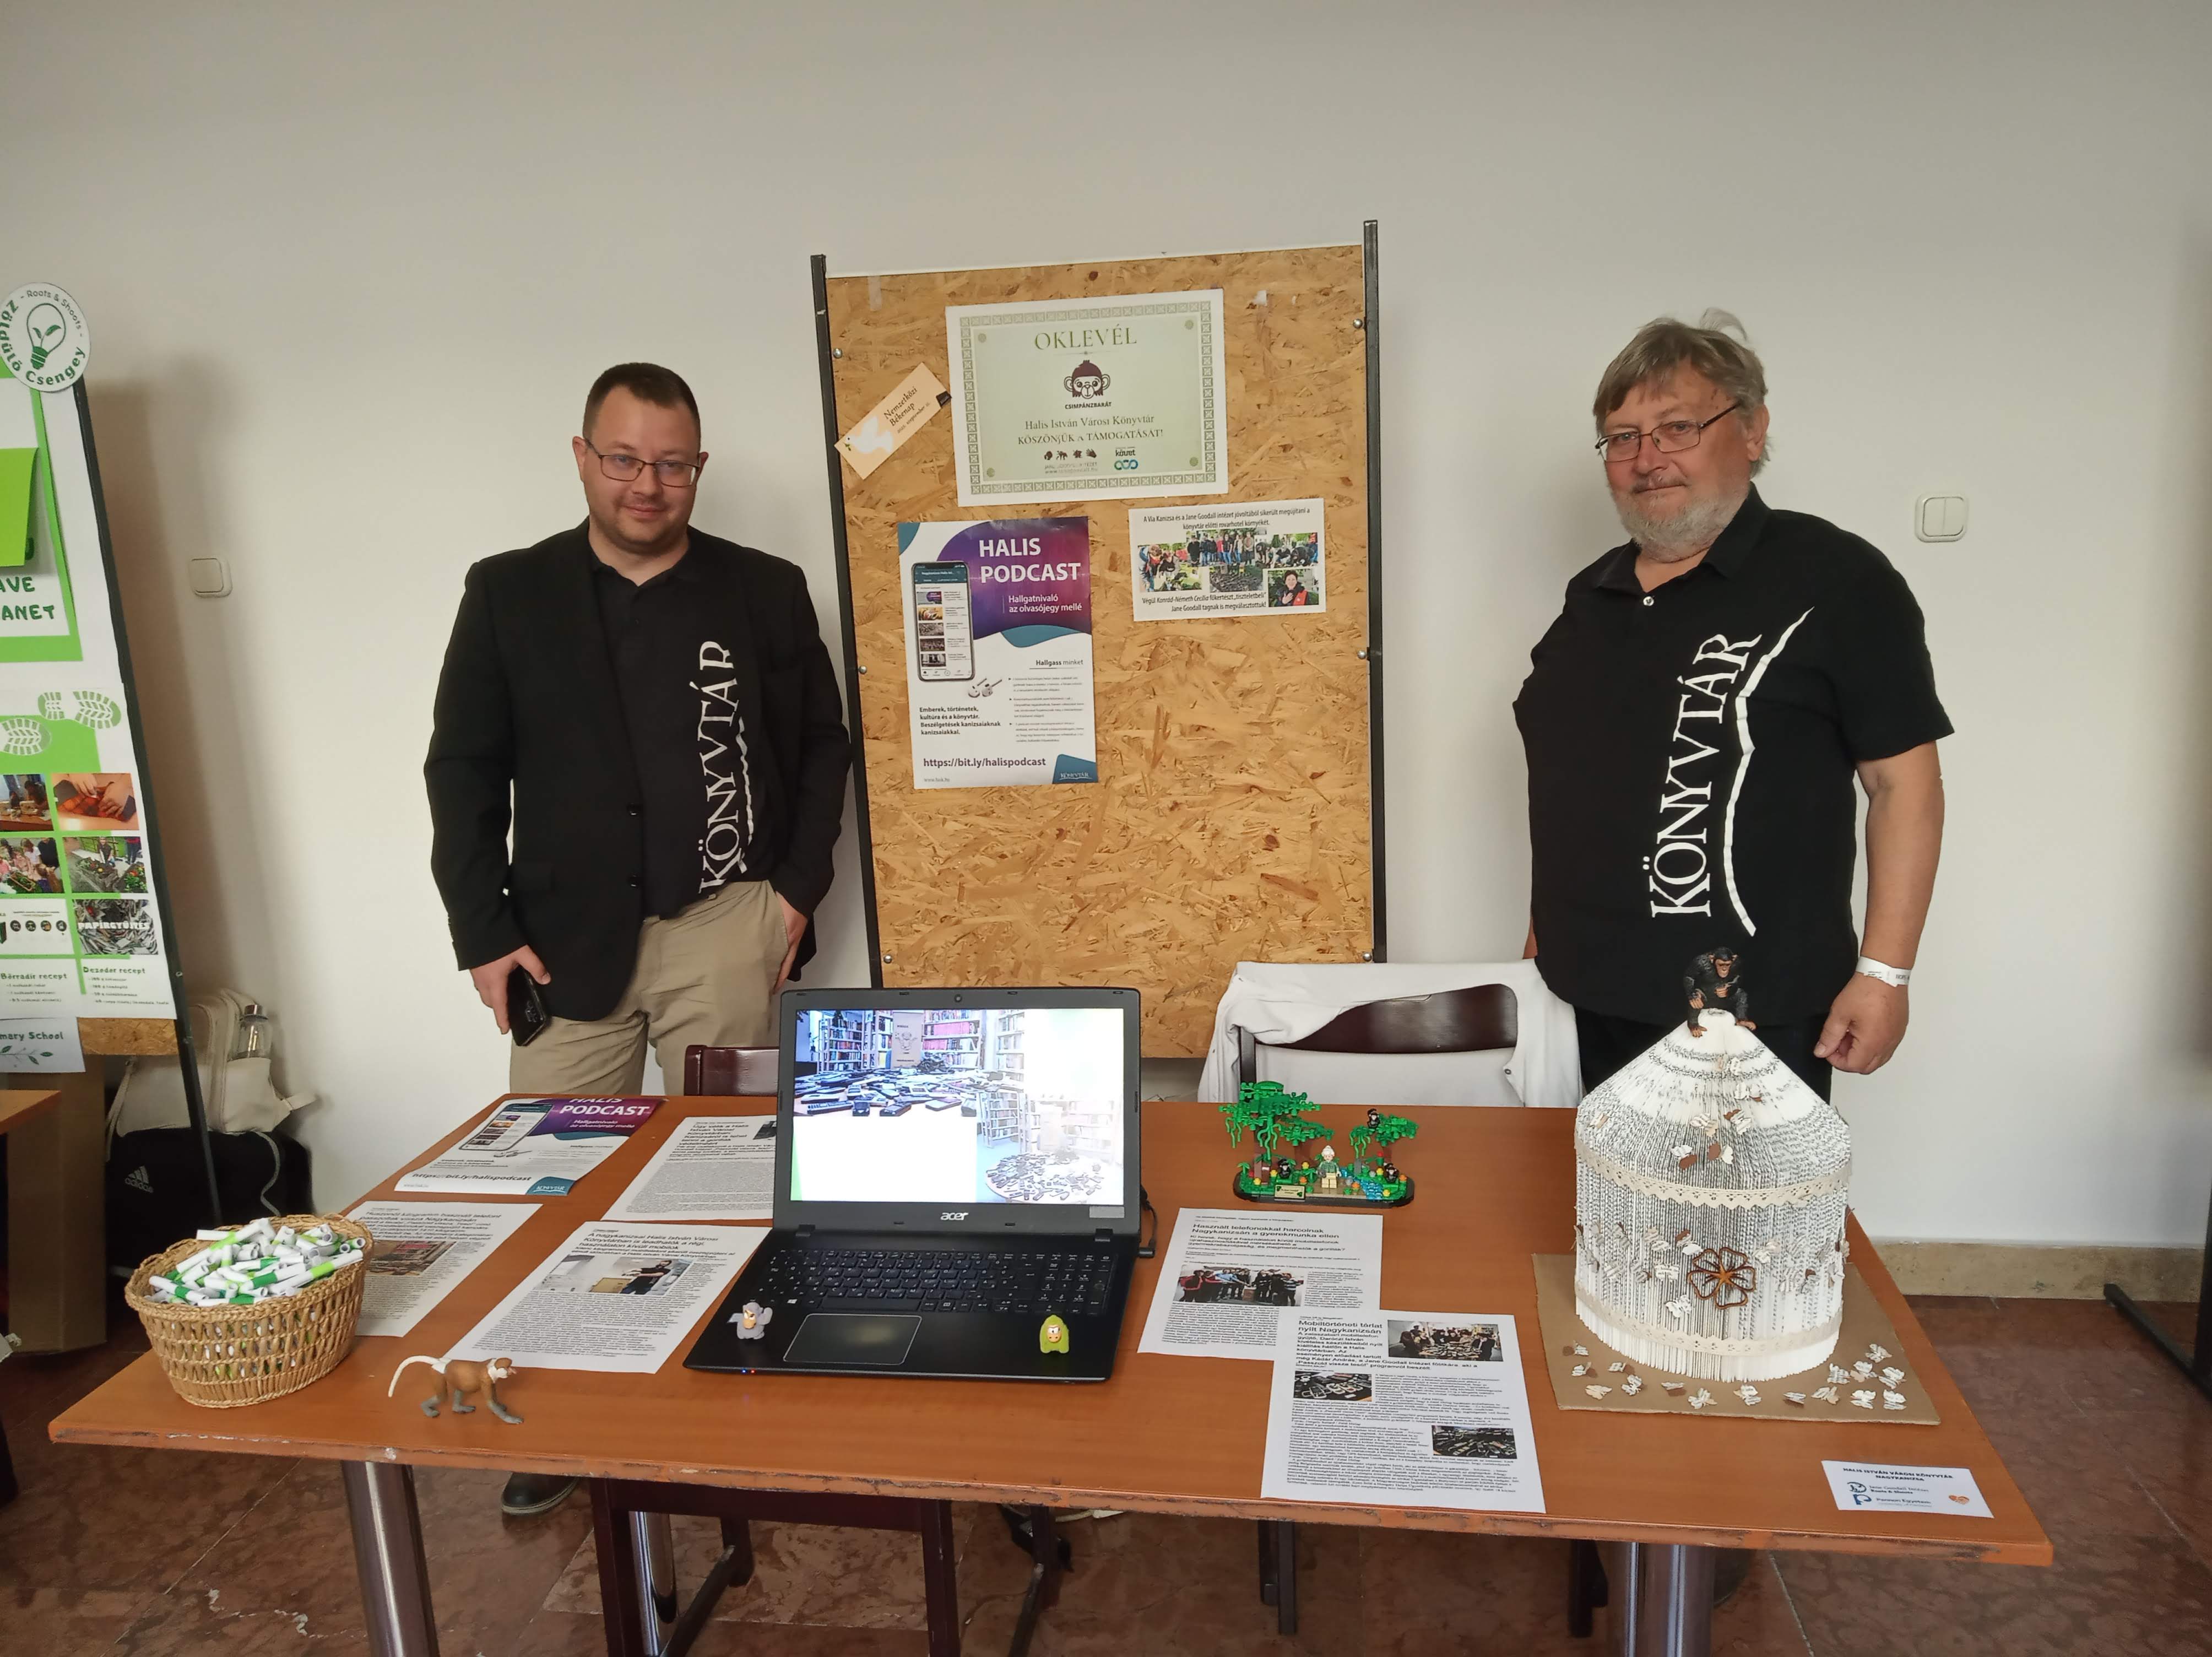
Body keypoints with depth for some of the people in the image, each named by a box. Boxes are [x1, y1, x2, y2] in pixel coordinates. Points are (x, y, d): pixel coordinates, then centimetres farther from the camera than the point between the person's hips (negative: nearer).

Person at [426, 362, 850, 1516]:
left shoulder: (765, 593, 2)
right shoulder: (508, 596, 2)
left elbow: (822, 748, 8)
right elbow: (464, 773, 2)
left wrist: (799, 888, -2)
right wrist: (484, 934, -4)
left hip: (727, 930, 0)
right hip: (566, 937, 1)